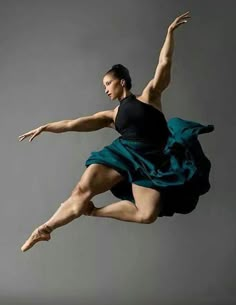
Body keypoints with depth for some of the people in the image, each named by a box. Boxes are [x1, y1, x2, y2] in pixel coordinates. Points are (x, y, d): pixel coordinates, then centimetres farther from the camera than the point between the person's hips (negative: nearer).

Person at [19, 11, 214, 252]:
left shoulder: (149, 96, 13)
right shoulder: (111, 115, 20)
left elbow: (164, 63, 6)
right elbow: (76, 123, 15)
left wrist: (170, 32, 1)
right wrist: (45, 127, 9)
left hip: (152, 161, -2)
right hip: (122, 153, 2)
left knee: (147, 214, -26)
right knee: (82, 190, -22)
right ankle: (45, 228, -13)